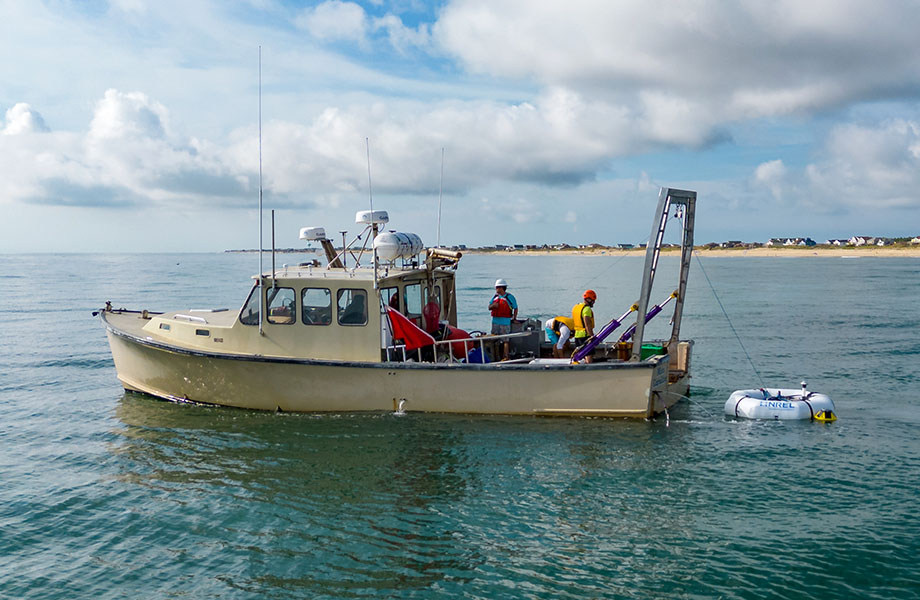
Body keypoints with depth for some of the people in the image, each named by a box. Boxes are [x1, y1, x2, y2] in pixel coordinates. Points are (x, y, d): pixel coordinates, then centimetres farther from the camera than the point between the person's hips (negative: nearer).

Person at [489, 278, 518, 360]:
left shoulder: (509, 297, -3)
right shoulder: (495, 297, 13)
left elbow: (515, 308, 4)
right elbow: (489, 307, 14)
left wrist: (514, 318, 0)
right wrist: (493, 305, -8)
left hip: (505, 322, -6)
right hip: (495, 321, 6)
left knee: (505, 340, -4)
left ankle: (505, 356, -4)